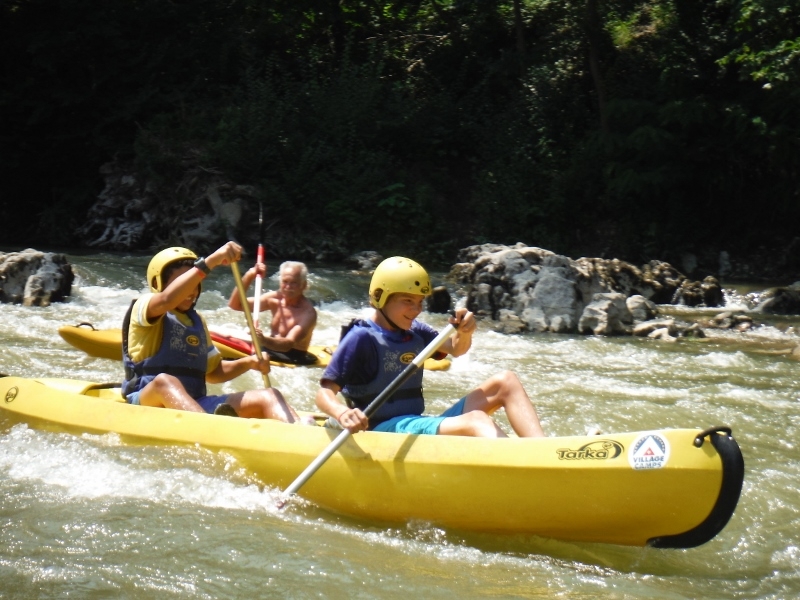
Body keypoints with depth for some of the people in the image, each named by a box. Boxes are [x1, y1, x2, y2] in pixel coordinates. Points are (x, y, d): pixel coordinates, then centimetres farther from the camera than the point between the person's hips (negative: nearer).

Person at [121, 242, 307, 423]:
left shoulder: (197, 321, 22)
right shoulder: (143, 306, -1)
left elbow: (212, 372, 27)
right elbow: (167, 300, -25)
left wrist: (248, 363, 7)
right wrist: (211, 261, -30)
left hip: (194, 405, 7)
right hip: (146, 402, -7)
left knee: (268, 397, -11)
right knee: (164, 381, -41)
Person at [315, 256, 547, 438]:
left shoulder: (415, 332, 11)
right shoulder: (362, 337, -11)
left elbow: (455, 349, 21)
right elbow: (325, 394, -17)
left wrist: (464, 333, -5)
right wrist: (343, 414, -41)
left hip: (417, 425, 9)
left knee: (504, 382, -1)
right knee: (476, 421, -32)